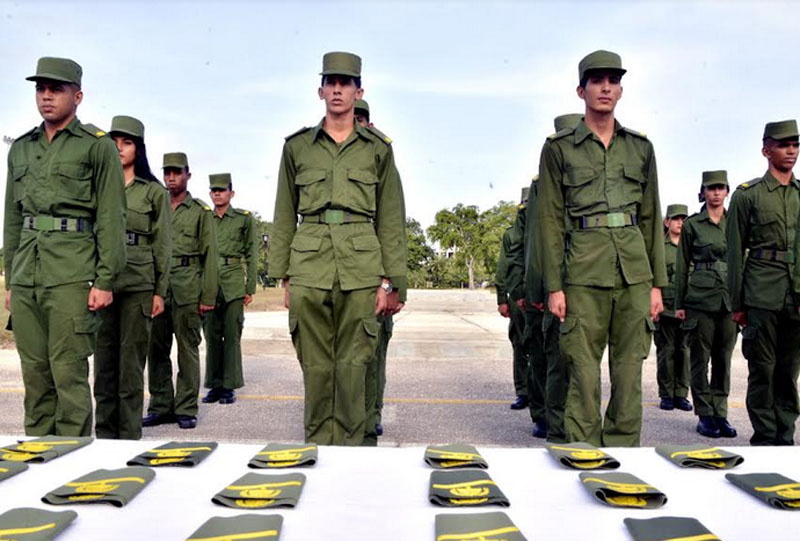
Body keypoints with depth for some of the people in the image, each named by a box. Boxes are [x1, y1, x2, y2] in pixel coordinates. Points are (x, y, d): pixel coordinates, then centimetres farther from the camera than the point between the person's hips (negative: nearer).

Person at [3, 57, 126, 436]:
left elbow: (111, 219, -5)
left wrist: (105, 281, -11)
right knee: (34, 374, 9)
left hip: (72, 276, -5)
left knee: (69, 375, -4)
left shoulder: (98, 146, 0)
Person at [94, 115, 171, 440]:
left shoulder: (154, 191, 5)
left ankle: (129, 435, 10)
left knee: (131, 360, 1)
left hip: (138, 282, -3)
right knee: (104, 358, 7)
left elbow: (161, 244, 3)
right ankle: (104, 432, 18)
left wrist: (160, 291, -2)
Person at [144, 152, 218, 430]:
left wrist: (208, 296, -7)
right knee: (157, 348, 6)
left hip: (188, 286, -4)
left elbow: (210, 255, 0)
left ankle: (186, 409, 8)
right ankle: (160, 406, 16)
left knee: (188, 349, 0)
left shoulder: (201, 211, 5)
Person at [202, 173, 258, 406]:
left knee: (232, 335, -1)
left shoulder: (244, 218, 4)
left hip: (234, 284, -3)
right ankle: (214, 385, 14)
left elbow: (251, 255, 4)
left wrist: (250, 288, -2)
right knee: (211, 335, 5)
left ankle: (229, 387, 7)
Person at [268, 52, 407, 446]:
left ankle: (350, 446, 14)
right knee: (315, 364, 4)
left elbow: (391, 219, 8)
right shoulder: (297, 146, 11)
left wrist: (390, 281, 1)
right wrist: (283, 276, 6)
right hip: (309, 266, 1)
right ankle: (317, 446, 17)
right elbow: (284, 216, 12)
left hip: (360, 268, -1)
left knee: (352, 365, 2)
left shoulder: (378, 148, 9)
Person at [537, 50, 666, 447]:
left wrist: (657, 283, 8)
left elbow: (651, 217, 14)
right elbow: (550, 219, 0)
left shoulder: (640, 147, 13)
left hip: (634, 269, 3)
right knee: (584, 373, 0)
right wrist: (554, 286, -6)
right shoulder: (558, 147, 4)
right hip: (584, 270, -3)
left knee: (629, 372, 6)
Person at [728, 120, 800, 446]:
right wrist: (737, 303, -2)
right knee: (763, 369, 0)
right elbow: (735, 252, 1)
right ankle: (765, 438, 9)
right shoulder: (747, 195, 2)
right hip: (762, 294, -4)